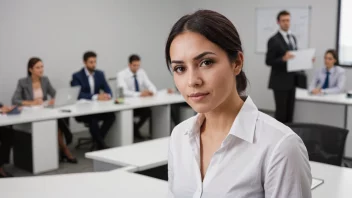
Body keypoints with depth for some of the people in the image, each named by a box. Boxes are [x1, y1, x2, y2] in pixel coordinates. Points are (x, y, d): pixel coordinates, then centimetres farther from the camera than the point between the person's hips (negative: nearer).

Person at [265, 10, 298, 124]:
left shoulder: (293, 38, 13)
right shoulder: (274, 40, -11)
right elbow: (268, 61, -14)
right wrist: (283, 59, -28)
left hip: (292, 80, 7)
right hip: (280, 81, -7)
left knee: (290, 111, 11)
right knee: (281, 111, -4)